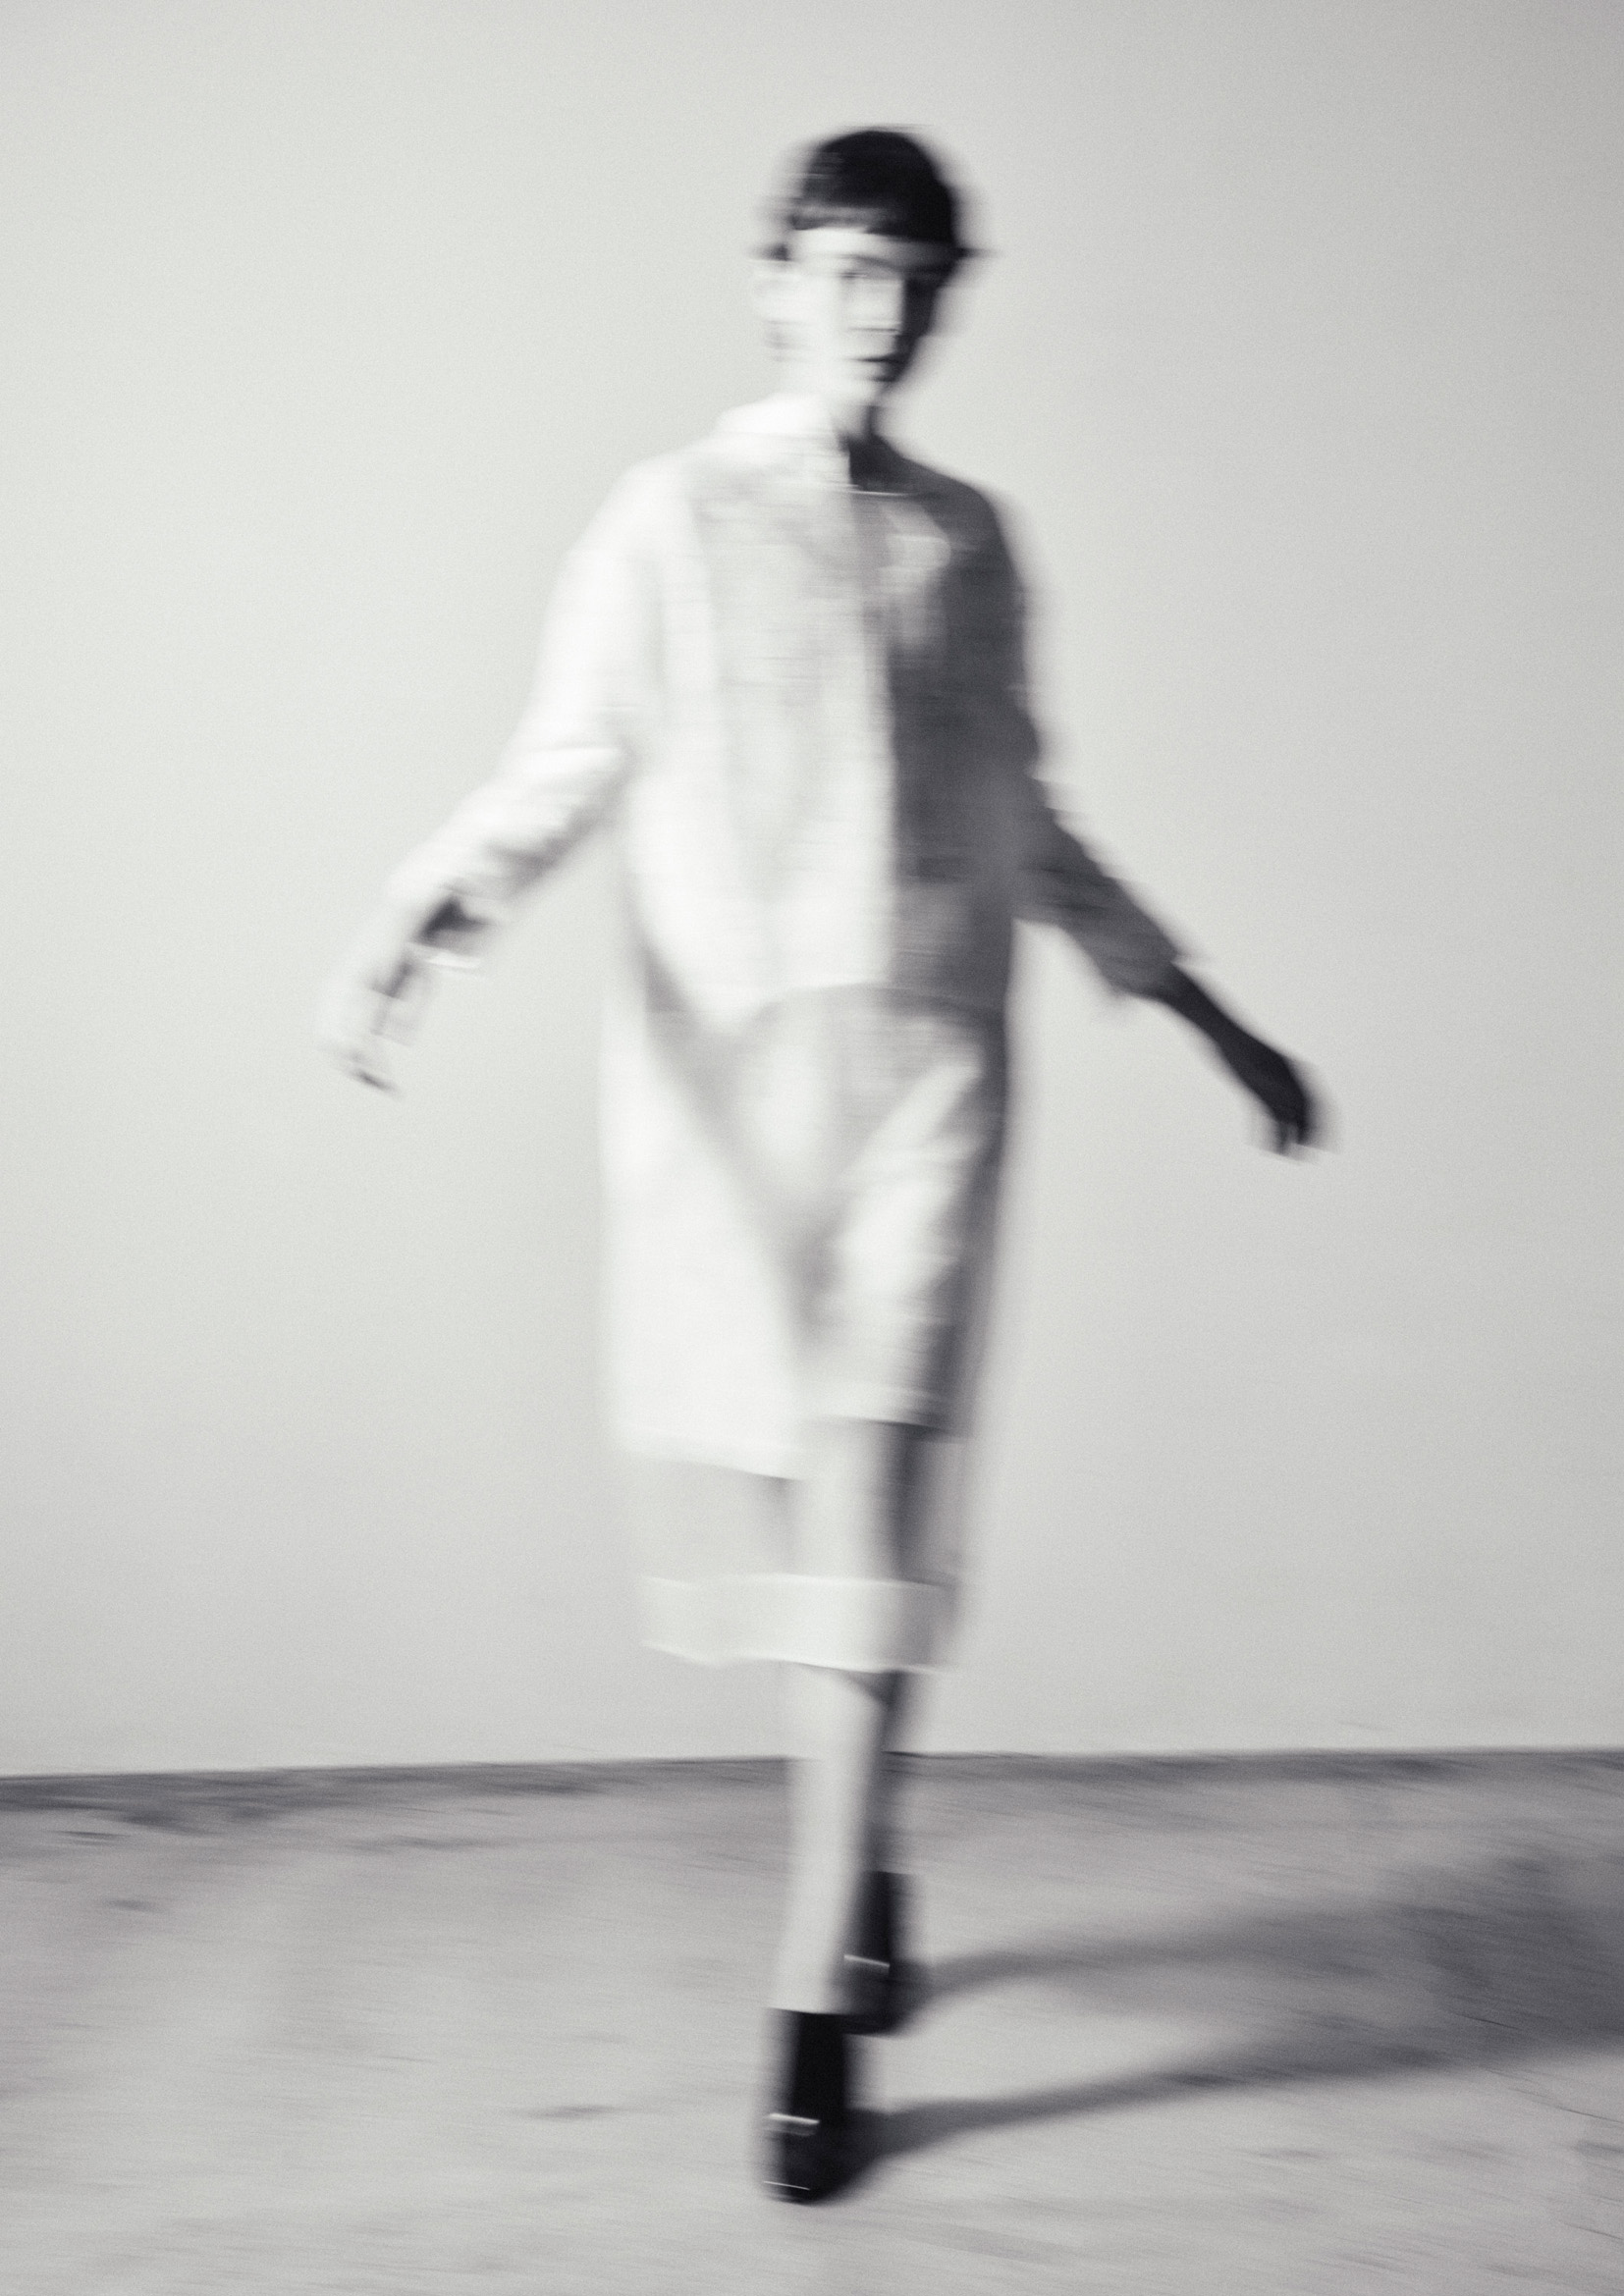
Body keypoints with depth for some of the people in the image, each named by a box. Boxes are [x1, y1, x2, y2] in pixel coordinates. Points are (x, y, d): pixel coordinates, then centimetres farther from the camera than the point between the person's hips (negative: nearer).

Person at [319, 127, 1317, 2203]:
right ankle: (862, 1868, 34)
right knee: (751, 1494, 6)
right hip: (720, 1074, -1)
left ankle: (817, 2020, -7)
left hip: (924, 1061, 1)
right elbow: (554, 780, -1)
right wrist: (409, 926, -20)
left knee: (867, 1506, -9)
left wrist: (1207, 1017, 24)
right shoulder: (669, 523, 3)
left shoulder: (967, 542, 12)